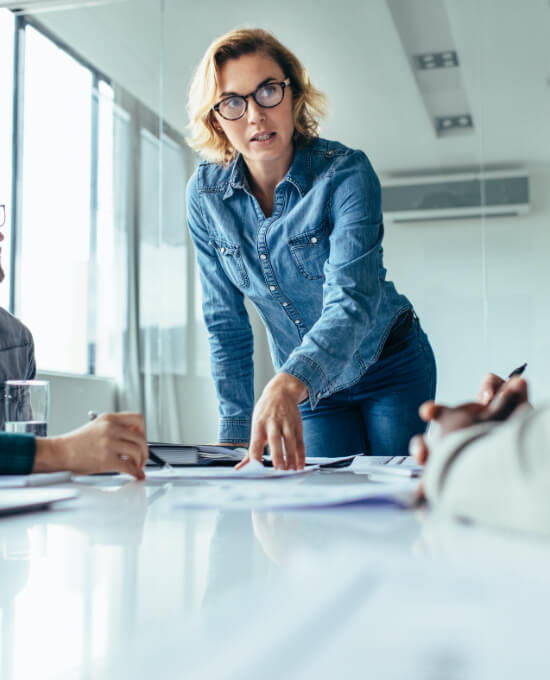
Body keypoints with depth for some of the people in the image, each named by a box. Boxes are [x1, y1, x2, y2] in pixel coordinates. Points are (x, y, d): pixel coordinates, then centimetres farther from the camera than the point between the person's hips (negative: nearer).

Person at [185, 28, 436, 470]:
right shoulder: (205, 194, -11)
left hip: (391, 368, -2)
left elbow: (352, 299, -37)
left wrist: (287, 385, -55)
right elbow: (225, 322, -6)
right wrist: (237, 434, -10)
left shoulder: (346, 172, -23)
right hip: (310, 387, 3)